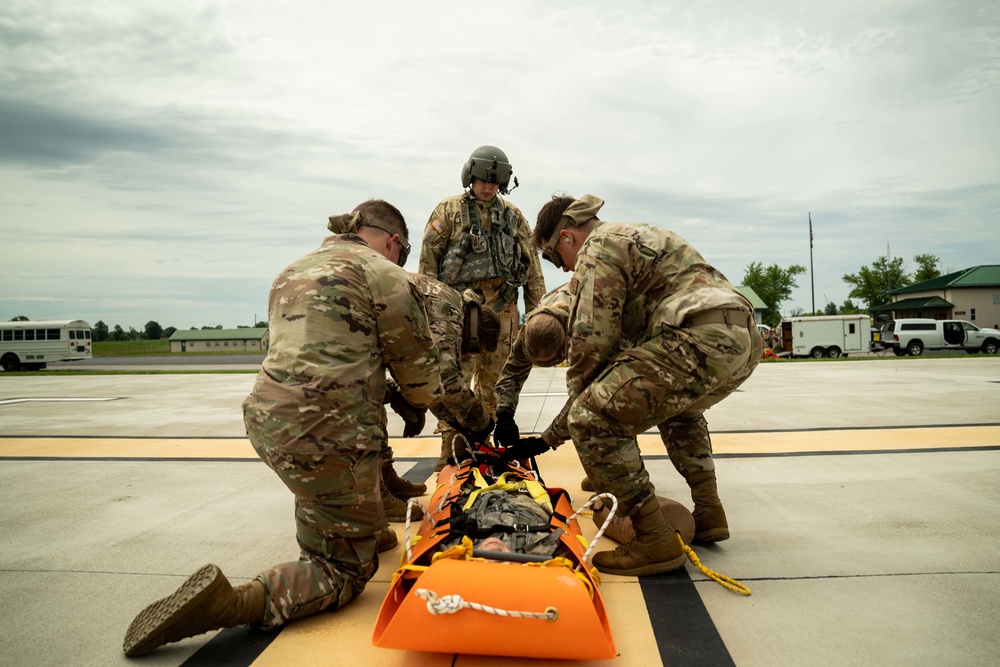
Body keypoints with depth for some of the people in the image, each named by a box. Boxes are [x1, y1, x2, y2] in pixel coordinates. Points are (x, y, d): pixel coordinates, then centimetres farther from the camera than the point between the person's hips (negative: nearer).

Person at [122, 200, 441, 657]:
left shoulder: (291, 272, 20)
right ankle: (236, 603, -13)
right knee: (346, 571, 6)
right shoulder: (385, 276, -5)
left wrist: (383, 392, 29)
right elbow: (419, 372, 2)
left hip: (265, 418, 9)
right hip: (325, 436, -8)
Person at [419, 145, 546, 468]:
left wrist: (537, 309, 8)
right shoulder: (448, 210, 4)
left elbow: (531, 264, 13)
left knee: (493, 380, 8)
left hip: (502, 309, 3)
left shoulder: (513, 215, 13)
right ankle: (450, 447, 2)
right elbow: (428, 260, 1)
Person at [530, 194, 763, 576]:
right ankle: (708, 513, 32)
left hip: (701, 342, -11)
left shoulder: (597, 250, 1)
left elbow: (592, 340, -6)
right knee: (678, 406, 37)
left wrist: (579, 396, 11)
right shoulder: (637, 235, 32)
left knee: (592, 419, -8)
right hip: (746, 339, 11)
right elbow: (632, 333, 33)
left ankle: (655, 541, -4)